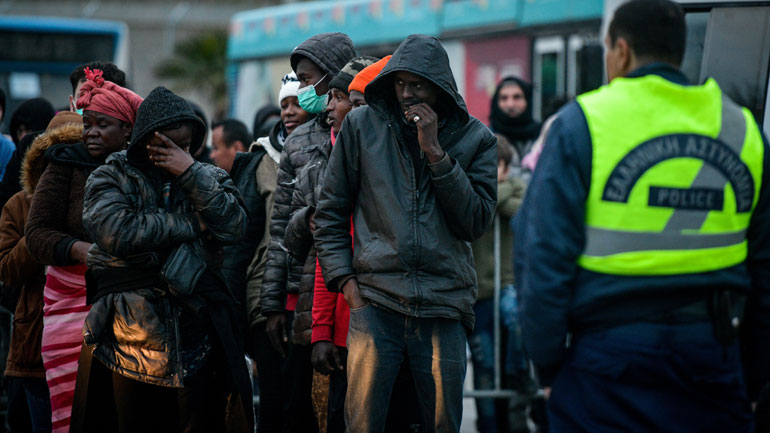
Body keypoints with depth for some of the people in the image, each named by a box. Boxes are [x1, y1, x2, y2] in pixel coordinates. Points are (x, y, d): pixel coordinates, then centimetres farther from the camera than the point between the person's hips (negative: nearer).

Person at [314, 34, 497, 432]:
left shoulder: (475, 138, 7)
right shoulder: (362, 125, 7)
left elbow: (476, 222, -2)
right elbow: (330, 211, 11)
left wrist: (435, 152, -8)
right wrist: (343, 277, 0)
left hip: (444, 307, 1)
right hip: (375, 299, -1)